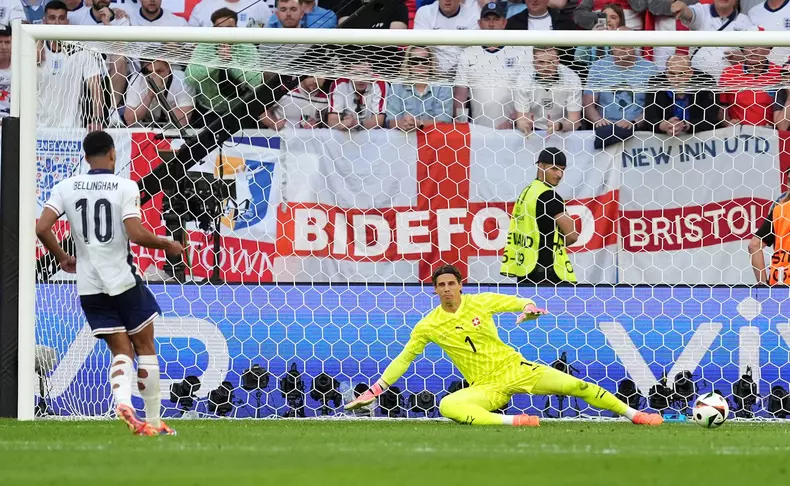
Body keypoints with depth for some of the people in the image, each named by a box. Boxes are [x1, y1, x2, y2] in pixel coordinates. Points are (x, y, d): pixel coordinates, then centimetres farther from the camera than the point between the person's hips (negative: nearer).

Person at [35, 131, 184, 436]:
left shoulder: (66, 188, 2)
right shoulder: (125, 187, -9)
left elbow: (41, 228, -5)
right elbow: (136, 234, -19)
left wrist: (62, 258, 13)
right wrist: (168, 245, 0)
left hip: (89, 285, 3)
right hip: (124, 280, -3)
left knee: (120, 350, 9)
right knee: (145, 347, 12)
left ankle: (122, 400, -20)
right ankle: (153, 420, 12)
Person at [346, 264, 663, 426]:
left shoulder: (481, 302, -1)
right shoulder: (429, 326, -3)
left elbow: (518, 302, 8)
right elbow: (403, 359, 3)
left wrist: (529, 309, -17)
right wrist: (374, 391, -1)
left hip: (515, 369, 1)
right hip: (486, 388, -1)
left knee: (577, 386, -8)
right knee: (447, 406, -34)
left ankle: (634, 414, 6)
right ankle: (511, 422, -37)